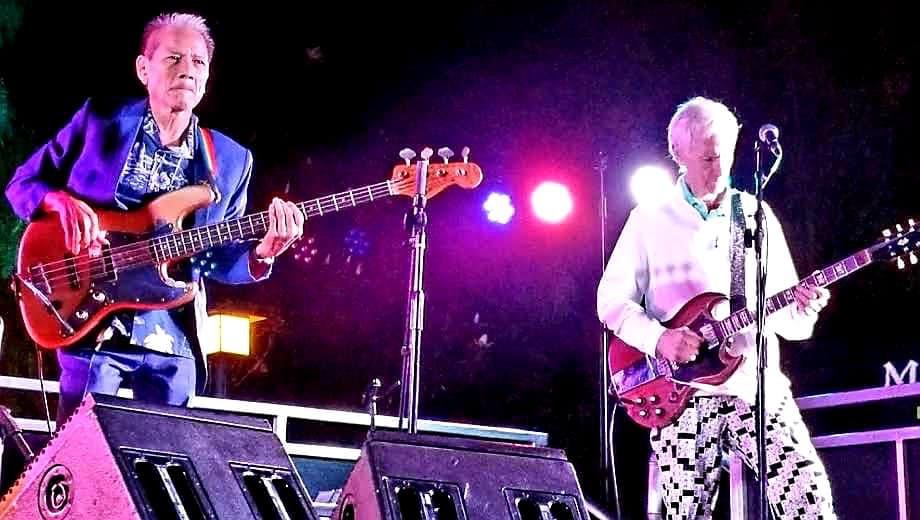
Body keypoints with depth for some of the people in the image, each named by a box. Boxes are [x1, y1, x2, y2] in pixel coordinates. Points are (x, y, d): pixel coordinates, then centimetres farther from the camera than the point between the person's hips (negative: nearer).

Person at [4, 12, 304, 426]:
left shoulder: (231, 160, 8)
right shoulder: (99, 120, 1)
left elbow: (218, 258, 10)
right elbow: (22, 182, 7)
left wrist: (260, 255, -12)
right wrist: (61, 201, -15)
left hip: (173, 342, 3)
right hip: (92, 327, -3)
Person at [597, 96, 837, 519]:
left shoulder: (758, 215, 11)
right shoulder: (650, 219, 5)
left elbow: (791, 325, 12)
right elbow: (611, 301, 3)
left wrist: (803, 308, -12)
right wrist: (658, 338, -14)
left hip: (758, 389, 2)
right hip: (682, 394, -1)